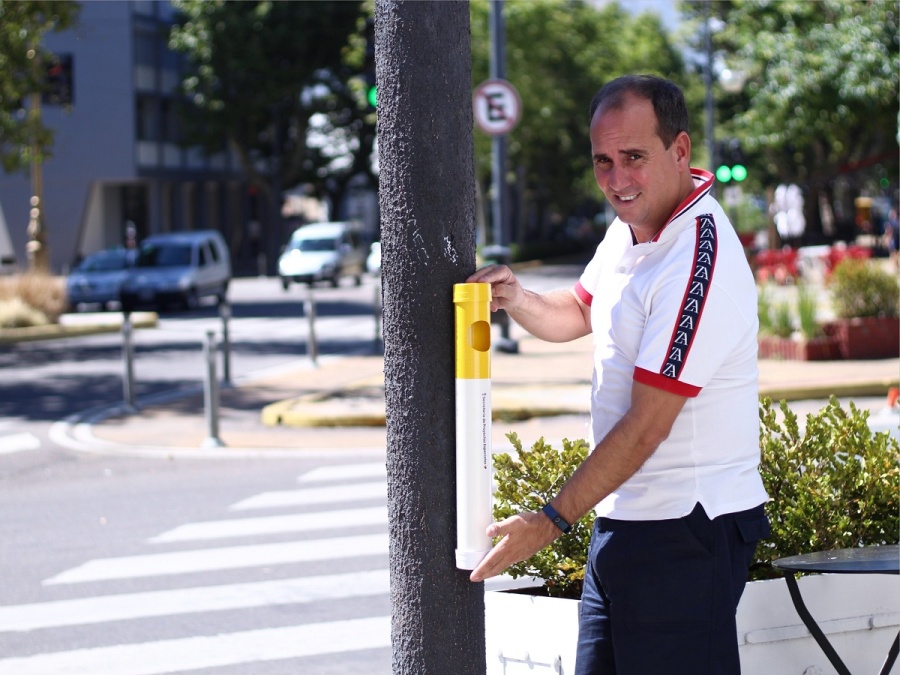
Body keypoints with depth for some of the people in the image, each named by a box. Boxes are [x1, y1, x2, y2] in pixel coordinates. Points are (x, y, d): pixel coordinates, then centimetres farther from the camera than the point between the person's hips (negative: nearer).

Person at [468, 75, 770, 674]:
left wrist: (551, 523, -17)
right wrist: (517, 300, 4)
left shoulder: (700, 264, -22)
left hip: (687, 532, -9)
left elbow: (645, 427, -22)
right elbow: (578, 314, 27)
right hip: (623, 518, 9)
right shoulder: (632, 225, 8)